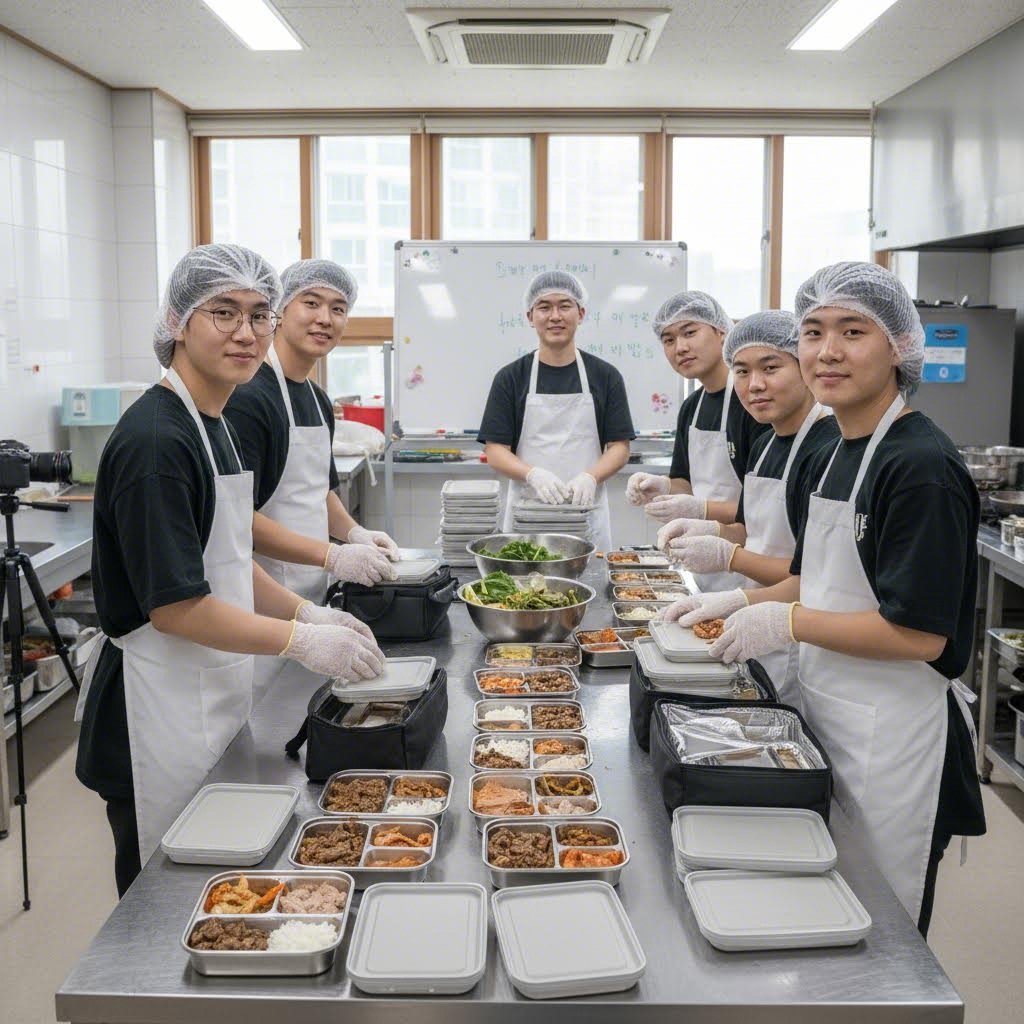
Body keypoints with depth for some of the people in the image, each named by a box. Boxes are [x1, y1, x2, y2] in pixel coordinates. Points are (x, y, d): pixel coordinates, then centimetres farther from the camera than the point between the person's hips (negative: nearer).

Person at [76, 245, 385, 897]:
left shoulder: (215, 426, 9)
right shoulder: (155, 441, -22)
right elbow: (175, 606, -23)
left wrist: (309, 612, 5)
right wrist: (303, 641, -18)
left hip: (213, 696, 9)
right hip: (161, 714, -9)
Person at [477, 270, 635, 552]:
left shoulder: (605, 376, 6)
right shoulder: (510, 378, 5)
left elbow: (620, 447, 5)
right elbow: (495, 450, 1)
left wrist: (589, 477, -15)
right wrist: (534, 474, -18)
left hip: (587, 510, 0)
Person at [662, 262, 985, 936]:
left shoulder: (921, 468, -21)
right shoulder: (830, 459, 7)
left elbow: (919, 633, -25)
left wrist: (787, 622, -18)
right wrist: (740, 603, 5)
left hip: (895, 735, -9)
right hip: (832, 717, 9)